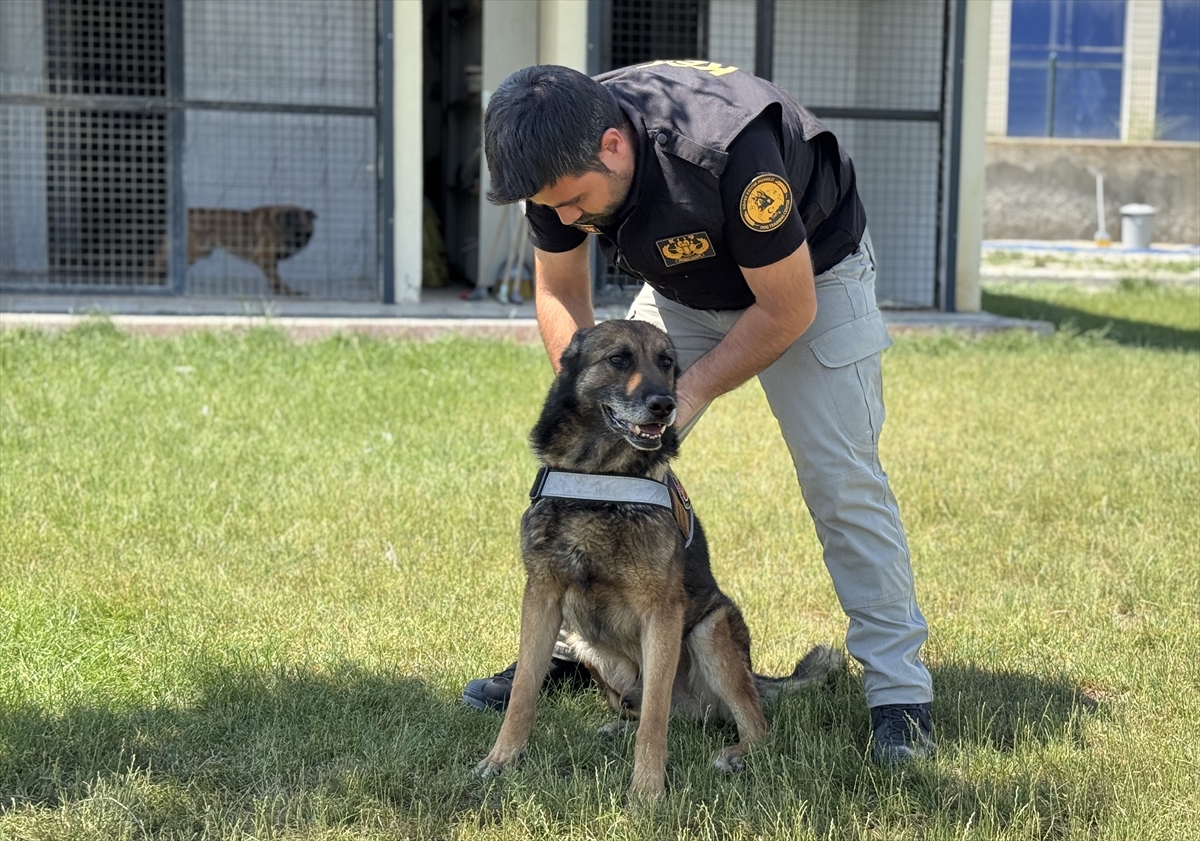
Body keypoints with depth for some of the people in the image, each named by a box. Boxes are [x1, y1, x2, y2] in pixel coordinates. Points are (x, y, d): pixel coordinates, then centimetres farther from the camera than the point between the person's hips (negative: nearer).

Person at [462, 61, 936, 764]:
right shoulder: (558, 159, -23)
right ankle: (571, 648, 14)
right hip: (683, 286, 6)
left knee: (841, 479, -14)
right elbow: (561, 290, -5)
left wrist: (690, 394, -25)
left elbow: (787, 309, -28)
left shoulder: (726, 150, -41)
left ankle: (900, 692, -7)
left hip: (810, 277, -5)